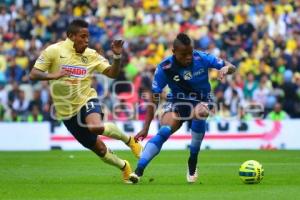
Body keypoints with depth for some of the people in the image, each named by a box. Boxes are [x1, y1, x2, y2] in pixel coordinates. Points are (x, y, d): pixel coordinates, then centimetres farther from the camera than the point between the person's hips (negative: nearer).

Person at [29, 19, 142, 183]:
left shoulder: (91, 55, 0)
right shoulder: (54, 51, -7)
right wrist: (51, 75, -29)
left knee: (96, 126, -36)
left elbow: (112, 73, 1)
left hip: (87, 100, 0)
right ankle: (124, 167, 32)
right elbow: (33, 74, -10)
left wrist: (117, 56, -17)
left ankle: (128, 139, -8)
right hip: (67, 112, 0)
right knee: (98, 148, 3)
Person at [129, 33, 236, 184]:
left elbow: (231, 68, -5)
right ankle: (138, 171, -35)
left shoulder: (201, 58, -16)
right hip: (177, 102, 0)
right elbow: (154, 99, -11)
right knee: (164, 131, -28)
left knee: (199, 113, -36)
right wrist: (146, 128, -14)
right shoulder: (165, 68, -17)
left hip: (201, 101, 0)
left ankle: (193, 161, -20)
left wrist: (226, 68, -32)